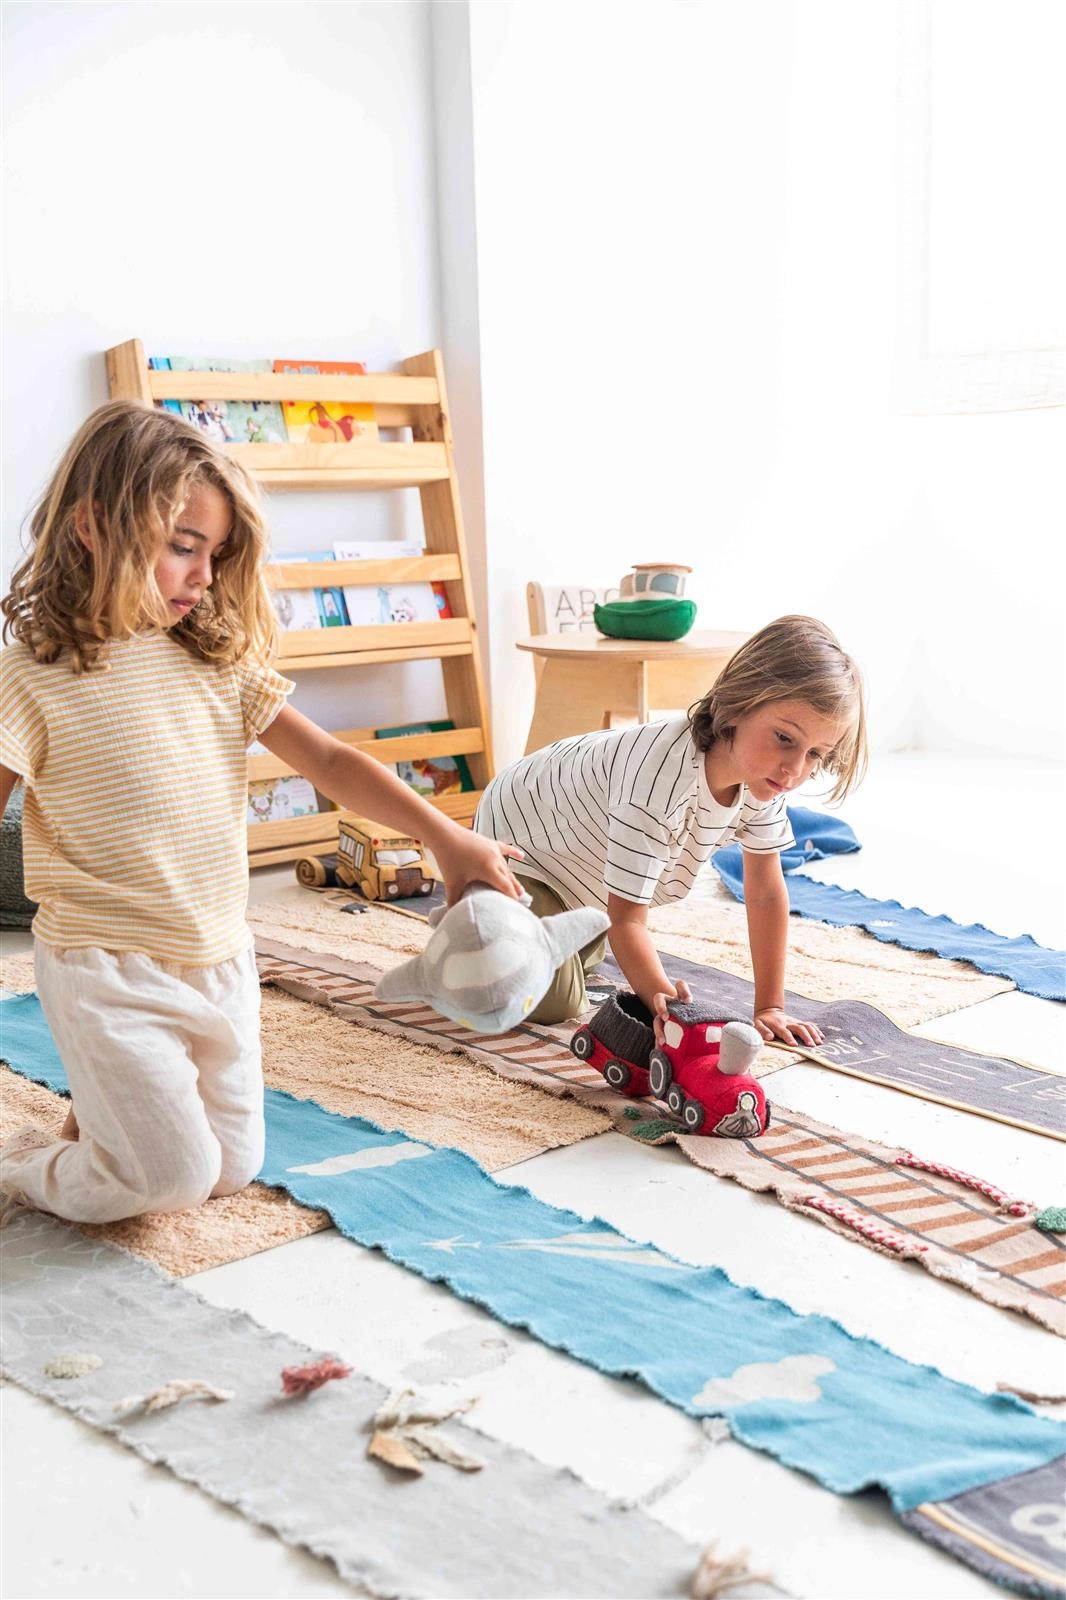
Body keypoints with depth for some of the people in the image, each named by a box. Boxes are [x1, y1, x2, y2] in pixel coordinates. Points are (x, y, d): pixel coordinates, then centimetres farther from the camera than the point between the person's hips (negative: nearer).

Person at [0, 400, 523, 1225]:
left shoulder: (220, 662, 4)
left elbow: (330, 760, 1)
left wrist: (446, 835, -7)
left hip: (222, 964, 6)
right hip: (110, 974, -6)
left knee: (233, 1169, 13)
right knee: (173, 1178, -7)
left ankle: (103, 1114, 37)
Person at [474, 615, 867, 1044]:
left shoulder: (763, 775, -22)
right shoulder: (660, 782, -46)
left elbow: (766, 894, -12)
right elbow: (626, 919, -39)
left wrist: (769, 1008, -12)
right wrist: (666, 1005, -51)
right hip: (516, 838, -8)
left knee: (584, 961, 25)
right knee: (554, 1003, -16)